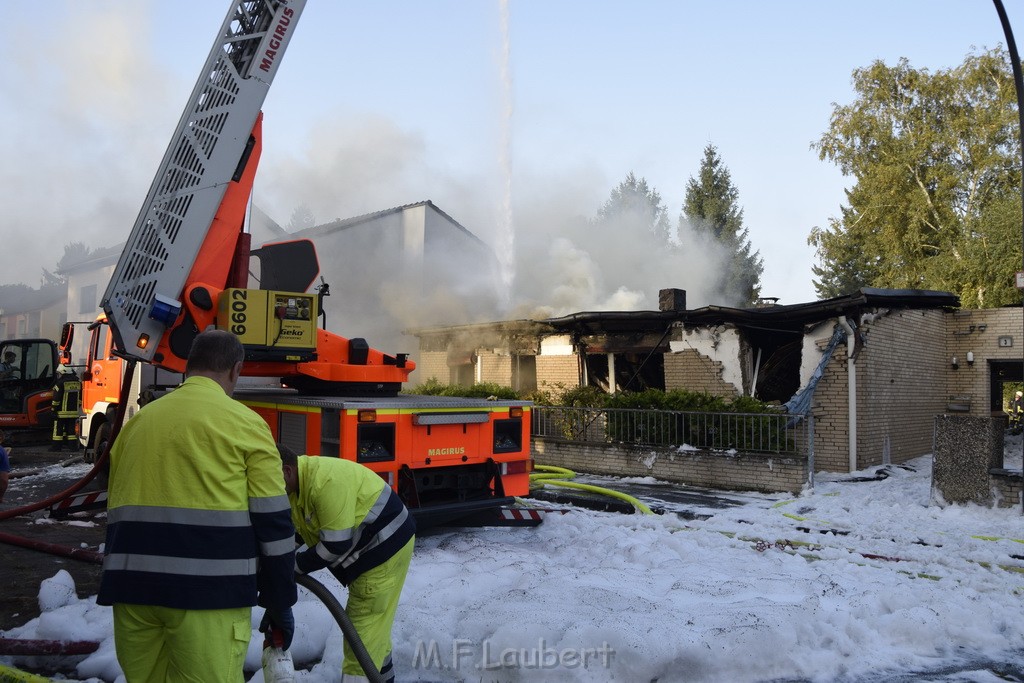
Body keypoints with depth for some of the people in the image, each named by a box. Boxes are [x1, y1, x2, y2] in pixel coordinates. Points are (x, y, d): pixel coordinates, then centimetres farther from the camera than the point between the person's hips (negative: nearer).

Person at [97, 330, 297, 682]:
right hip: (208, 591, -5)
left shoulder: (138, 421, 17)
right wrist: (280, 604, 5)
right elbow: (272, 521, -3)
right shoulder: (244, 422, 0)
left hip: (131, 587, 6)